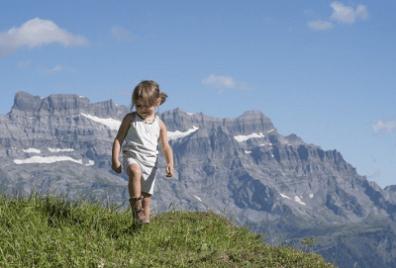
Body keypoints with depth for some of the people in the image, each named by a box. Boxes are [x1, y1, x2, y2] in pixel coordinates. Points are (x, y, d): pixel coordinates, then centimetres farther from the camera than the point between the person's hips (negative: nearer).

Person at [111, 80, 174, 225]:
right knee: (135, 171, -36)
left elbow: (166, 147, 6)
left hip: (150, 161, 3)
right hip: (132, 156, -3)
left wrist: (170, 164, -10)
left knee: (147, 195, 4)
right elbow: (119, 139, 3)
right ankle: (136, 209, -35)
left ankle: (145, 220, 12)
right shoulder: (130, 119, 3)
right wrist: (115, 159, -7)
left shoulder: (159, 124, 7)